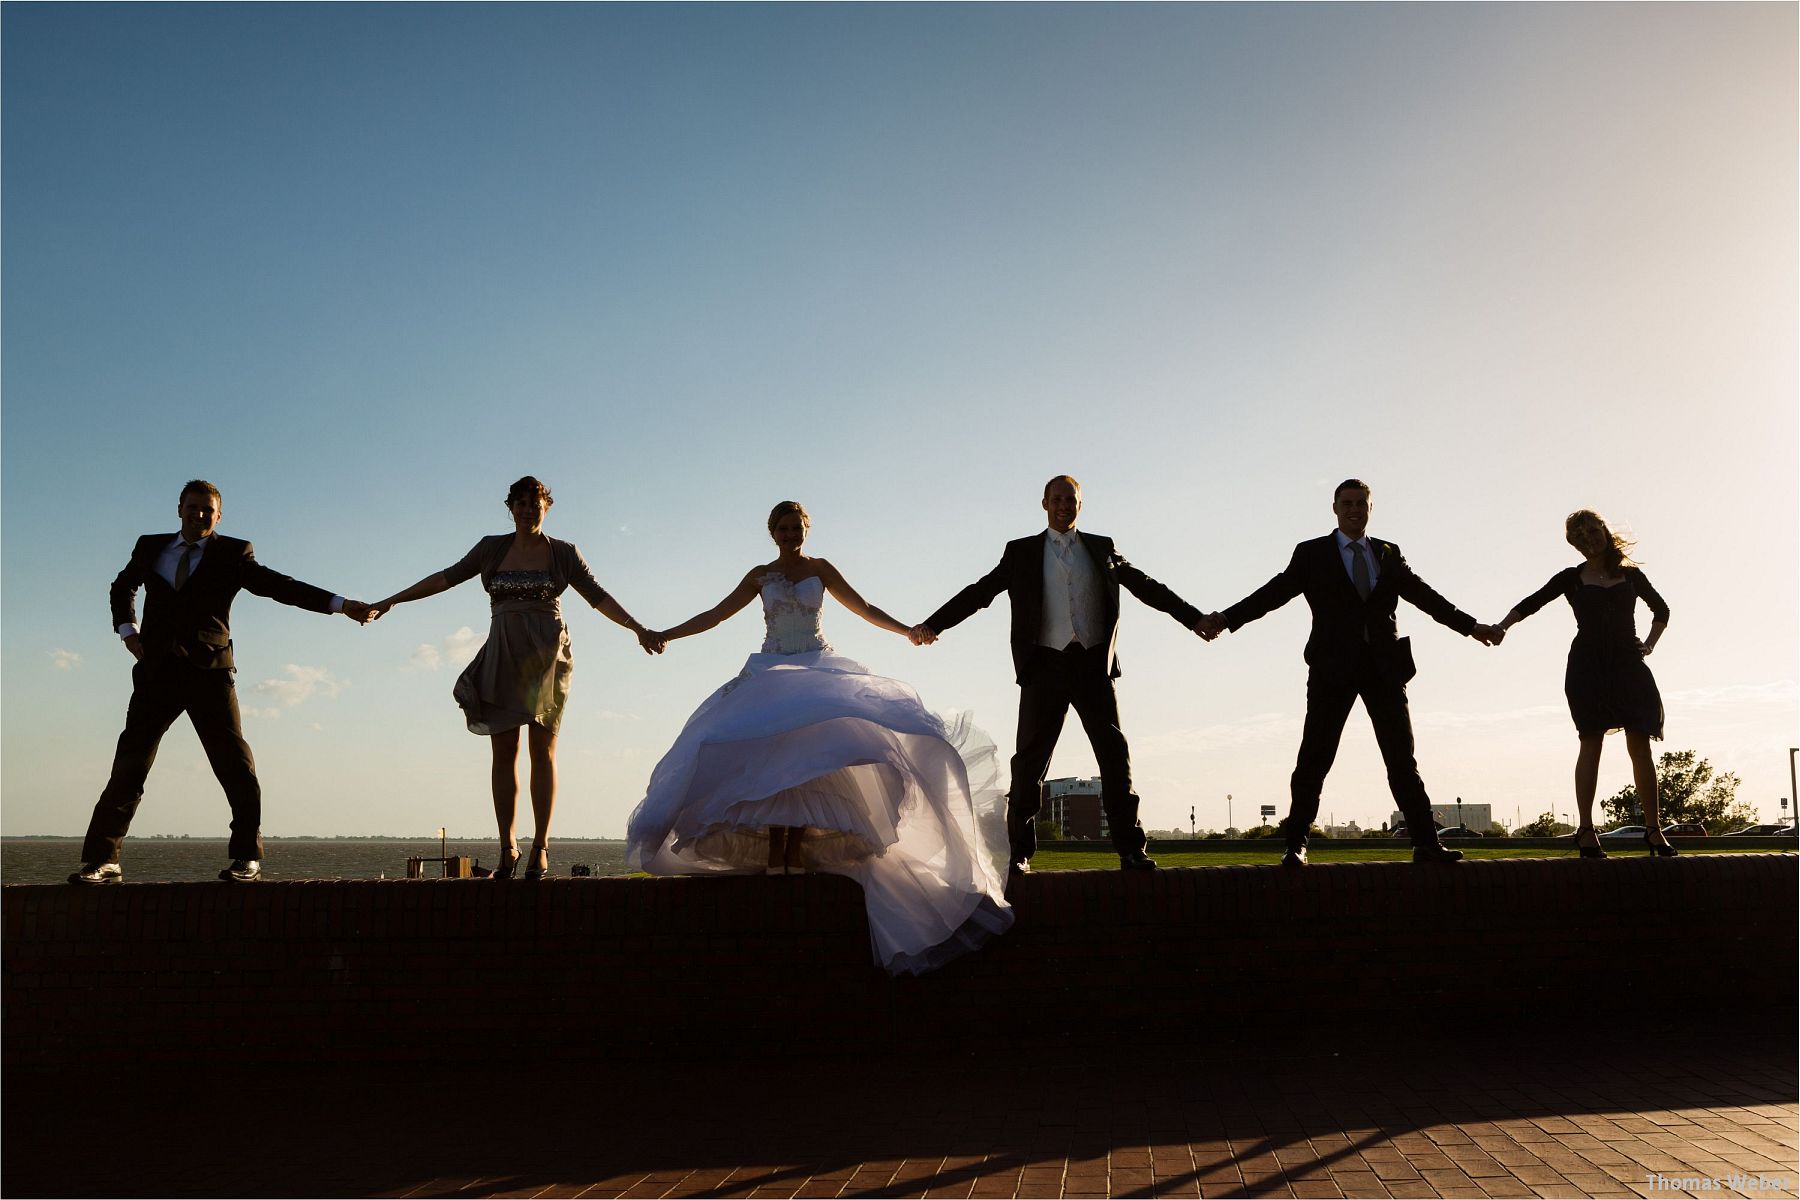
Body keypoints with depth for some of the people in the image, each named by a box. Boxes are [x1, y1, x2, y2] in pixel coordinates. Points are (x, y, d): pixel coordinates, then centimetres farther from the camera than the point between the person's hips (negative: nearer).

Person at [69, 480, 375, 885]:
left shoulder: (232, 553, 6)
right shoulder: (151, 547, 16)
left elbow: (277, 585, -5)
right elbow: (123, 587, 34)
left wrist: (340, 604, -17)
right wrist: (127, 630, 17)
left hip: (209, 671, -3)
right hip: (156, 670, 3)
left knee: (235, 764, -8)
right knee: (130, 763, 3)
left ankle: (247, 858, -3)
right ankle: (101, 860, 10)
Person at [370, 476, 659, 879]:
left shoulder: (563, 553, 5)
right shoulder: (492, 548, 10)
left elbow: (598, 596, 6)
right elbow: (447, 577, 11)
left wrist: (638, 628, -2)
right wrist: (391, 601, 9)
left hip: (547, 654, -2)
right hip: (503, 657, 2)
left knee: (542, 747, -6)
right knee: (503, 750, -1)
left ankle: (540, 845, -4)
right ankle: (507, 848, 2)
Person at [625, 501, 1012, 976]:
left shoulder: (820, 569, 11)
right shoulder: (760, 576, 12)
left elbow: (863, 608, 13)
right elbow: (716, 614, 14)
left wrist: (907, 630, 4)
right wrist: (667, 635, 8)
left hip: (817, 669, 0)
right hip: (771, 672, 0)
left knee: (809, 751, -18)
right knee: (772, 751, -19)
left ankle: (796, 850, -18)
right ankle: (774, 850, -19)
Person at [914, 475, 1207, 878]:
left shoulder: (1102, 549, 15)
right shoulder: (1022, 552, 11)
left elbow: (1146, 587, 15)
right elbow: (980, 592, 6)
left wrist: (1195, 618, 8)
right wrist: (933, 624, -4)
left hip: (1093, 663, 1)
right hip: (1046, 665, -1)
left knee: (1114, 753, -4)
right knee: (1030, 758, -2)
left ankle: (1130, 848, -2)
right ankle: (1019, 851, 2)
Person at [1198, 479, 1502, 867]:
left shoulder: (1389, 555, 15)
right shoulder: (1311, 554, 7)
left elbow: (1424, 595, 17)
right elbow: (1275, 592, -2)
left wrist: (1470, 625, 13)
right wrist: (1227, 618, -15)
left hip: (1384, 666, 2)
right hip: (1333, 667, -2)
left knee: (1402, 759, 4)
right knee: (1314, 758, -3)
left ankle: (1426, 843, 8)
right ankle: (1295, 845, 1)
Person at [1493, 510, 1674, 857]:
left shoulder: (1631, 575, 14)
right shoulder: (1571, 578, 9)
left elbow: (1661, 610, 26)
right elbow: (1532, 602, -3)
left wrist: (1649, 645, 11)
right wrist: (1502, 626, -20)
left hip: (1628, 664, 2)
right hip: (1587, 665, -2)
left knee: (1640, 747, -2)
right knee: (1591, 744, -7)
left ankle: (1653, 828, 6)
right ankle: (1586, 830, -7)